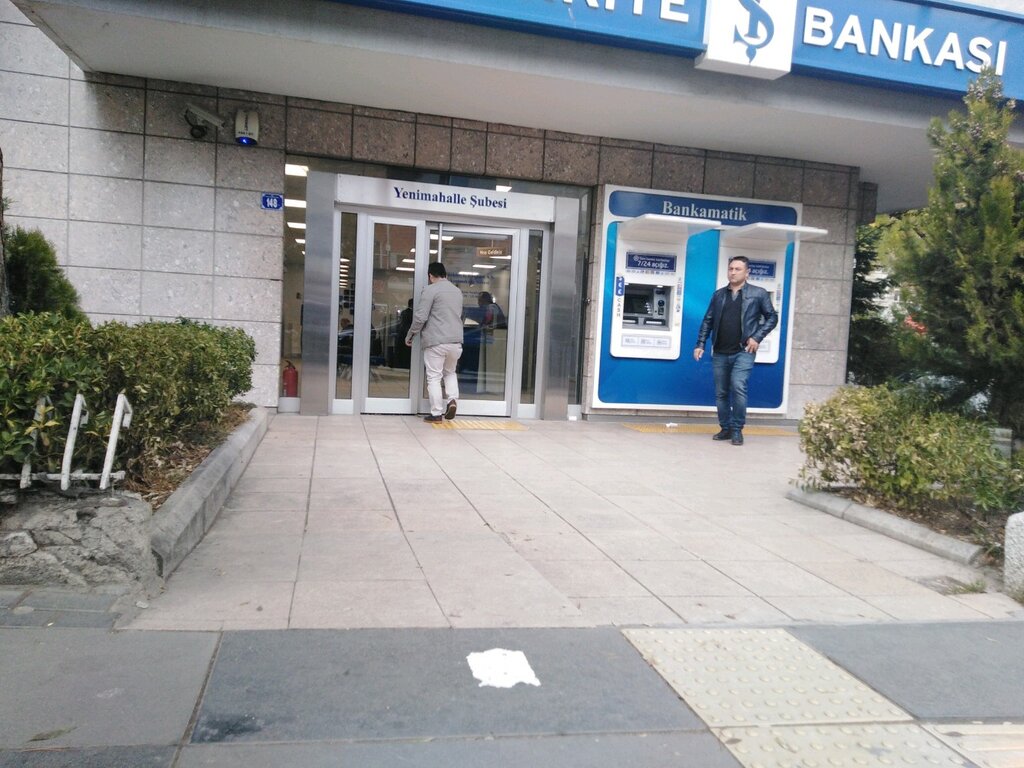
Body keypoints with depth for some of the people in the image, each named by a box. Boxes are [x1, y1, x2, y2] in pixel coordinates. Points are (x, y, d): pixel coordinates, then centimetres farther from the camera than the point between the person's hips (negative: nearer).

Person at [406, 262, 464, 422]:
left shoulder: (430, 290, -5)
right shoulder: (457, 291, 16)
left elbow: (420, 317, -11)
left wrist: (410, 335, 2)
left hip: (436, 341, -6)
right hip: (456, 341, 6)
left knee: (434, 377, 2)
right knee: (450, 372, 23)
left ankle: (437, 413, 2)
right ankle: (453, 400, 2)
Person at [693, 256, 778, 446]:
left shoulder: (758, 293, 2)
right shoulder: (719, 294, 11)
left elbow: (772, 317, 5)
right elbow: (708, 321, 12)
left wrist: (757, 337, -7)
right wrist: (700, 344, 4)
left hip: (743, 352, -4)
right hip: (720, 353, 4)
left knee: (738, 387, -19)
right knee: (721, 393, 7)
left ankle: (737, 430, -6)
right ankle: (726, 428, 20)